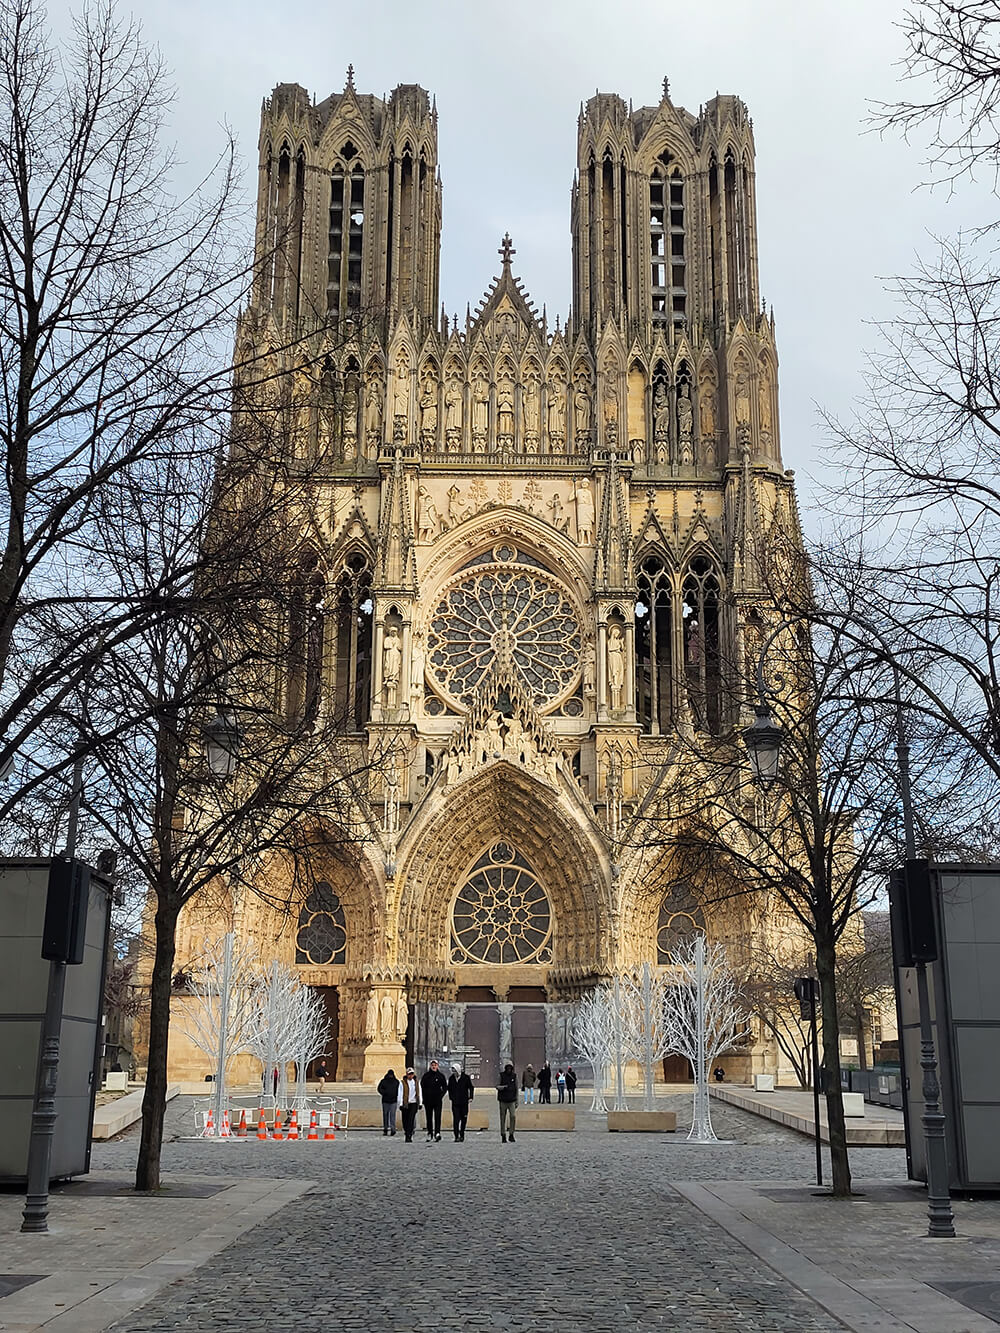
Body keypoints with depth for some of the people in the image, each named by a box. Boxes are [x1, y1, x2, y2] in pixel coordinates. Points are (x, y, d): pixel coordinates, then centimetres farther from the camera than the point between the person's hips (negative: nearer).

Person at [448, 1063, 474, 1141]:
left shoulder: (466, 1077, -3)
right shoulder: (451, 1078, 5)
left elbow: (471, 1088, 4)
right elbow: (449, 1089, 18)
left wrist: (470, 1097, -3)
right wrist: (451, 1097, 10)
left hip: (464, 1102, -1)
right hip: (455, 1102, 1)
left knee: (463, 1119, 8)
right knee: (456, 1119, -9)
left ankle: (462, 1135, 22)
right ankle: (456, 1136, -8)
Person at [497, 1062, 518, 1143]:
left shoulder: (514, 1076, 6)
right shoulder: (501, 1076, 0)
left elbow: (516, 1089, 12)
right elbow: (497, 1086, -2)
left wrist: (517, 1101, 10)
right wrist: (502, 1087, -23)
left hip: (512, 1100, 1)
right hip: (503, 1100, -1)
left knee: (513, 1116, -14)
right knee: (503, 1118, 1)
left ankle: (511, 1135, -5)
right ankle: (503, 1136, 10)